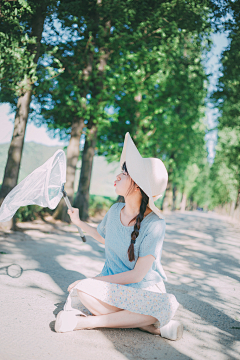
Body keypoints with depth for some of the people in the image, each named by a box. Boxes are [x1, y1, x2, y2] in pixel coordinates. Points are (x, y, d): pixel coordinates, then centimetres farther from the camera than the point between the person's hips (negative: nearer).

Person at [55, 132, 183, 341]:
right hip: (113, 285, 4)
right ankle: (150, 326, -18)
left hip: (144, 289, -3)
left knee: (166, 306, -37)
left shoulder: (154, 224, -20)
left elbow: (137, 275, -20)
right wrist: (78, 222, 19)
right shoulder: (115, 211, -2)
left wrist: (96, 281, -18)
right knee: (83, 290, -29)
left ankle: (89, 322, -25)